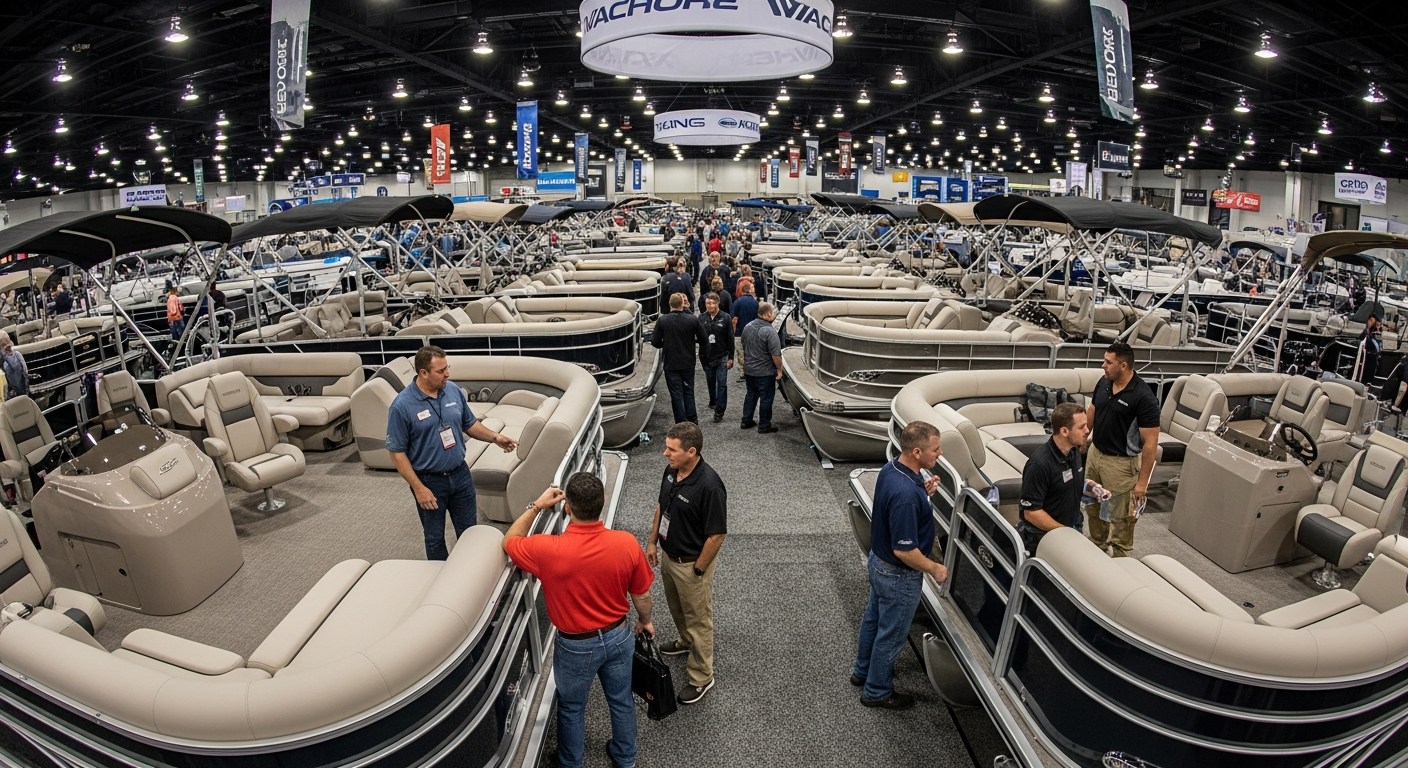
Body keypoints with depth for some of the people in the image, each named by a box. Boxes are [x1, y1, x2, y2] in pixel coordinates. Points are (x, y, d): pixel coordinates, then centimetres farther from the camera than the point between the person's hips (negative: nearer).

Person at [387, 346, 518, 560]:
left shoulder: (454, 391, -4)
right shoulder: (402, 405, -19)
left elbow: (469, 424, 10)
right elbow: (397, 452, -14)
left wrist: (496, 437, -5)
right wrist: (418, 488, -16)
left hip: (460, 474, 4)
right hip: (429, 481, -4)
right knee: (435, 537, 14)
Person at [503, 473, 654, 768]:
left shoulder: (548, 550, -31)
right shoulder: (627, 543, -24)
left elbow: (509, 542, -8)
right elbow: (642, 594, -7)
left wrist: (537, 506, -3)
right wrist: (645, 621, 13)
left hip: (576, 646, -2)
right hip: (619, 637, 3)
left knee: (571, 708, 25)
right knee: (621, 700, 27)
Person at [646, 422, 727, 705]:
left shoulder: (709, 486, -33)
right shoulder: (671, 471, -8)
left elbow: (717, 534, -26)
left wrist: (698, 570, -17)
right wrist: (652, 541, 10)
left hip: (691, 563, -8)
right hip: (669, 555, 8)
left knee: (698, 618, 11)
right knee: (676, 608, 29)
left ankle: (701, 677, 29)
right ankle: (686, 642, 56)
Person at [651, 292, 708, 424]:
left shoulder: (662, 320, -10)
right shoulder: (692, 320, -7)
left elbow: (655, 342, -7)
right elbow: (704, 340, -1)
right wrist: (697, 350, 20)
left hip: (671, 364, -1)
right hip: (688, 363, 2)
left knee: (676, 394, 5)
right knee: (689, 391, 16)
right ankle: (692, 421, 17)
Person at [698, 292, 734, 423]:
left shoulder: (725, 318, -6)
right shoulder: (701, 318, 0)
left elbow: (730, 339, -5)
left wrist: (730, 357, -7)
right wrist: (700, 353, -3)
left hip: (722, 357, -3)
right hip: (706, 357, 3)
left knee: (722, 383, -5)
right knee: (710, 382, 17)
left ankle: (720, 410, -3)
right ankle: (713, 402, 37)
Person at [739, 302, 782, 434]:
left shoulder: (747, 327, 3)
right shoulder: (769, 331, -22)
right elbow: (776, 354, -22)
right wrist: (779, 370, -11)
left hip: (749, 370, 7)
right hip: (765, 372, -7)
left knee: (751, 394, 19)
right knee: (766, 398, 4)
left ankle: (746, 421, 25)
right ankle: (764, 426, 12)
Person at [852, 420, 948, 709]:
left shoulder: (891, 469, -8)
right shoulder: (906, 494, -37)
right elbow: (904, 550, -31)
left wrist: (924, 492, -4)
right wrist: (935, 569, -15)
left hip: (878, 561, 9)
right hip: (899, 575, -9)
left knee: (874, 618, 26)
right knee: (892, 633, 13)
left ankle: (863, 671, 48)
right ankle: (877, 691, 33)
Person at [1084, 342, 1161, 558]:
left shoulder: (1143, 397, -23)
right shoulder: (1103, 383, -3)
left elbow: (1150, 443, -20)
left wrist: (1142, 481, -19)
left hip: (1120, 463, -7)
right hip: (1094, 453, 7)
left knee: (1120, 515, 8)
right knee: (1092, 505, 21)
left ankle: (1120, 557, 26)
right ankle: (1097, 546, 42)